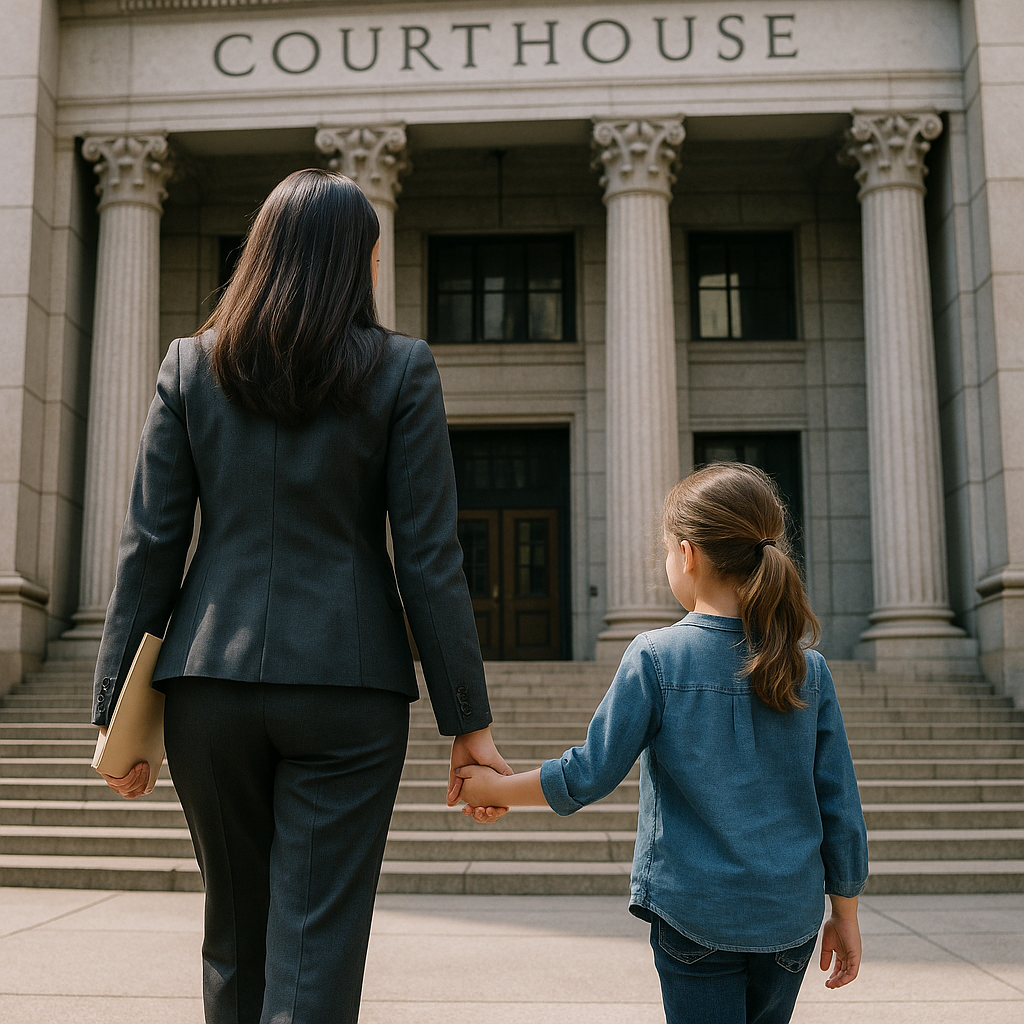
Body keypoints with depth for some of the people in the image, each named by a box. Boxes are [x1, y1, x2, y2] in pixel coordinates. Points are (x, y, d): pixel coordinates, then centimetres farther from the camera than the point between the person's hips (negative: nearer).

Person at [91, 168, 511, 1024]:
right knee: (316, 954, 2)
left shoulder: (191, 366, 6)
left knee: (234, 943, 20)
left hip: (212, 681, 3)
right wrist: (469, 720, -1)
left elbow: (150, 546, 2)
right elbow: (428, 557, -5)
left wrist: (118, 704, 8)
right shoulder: (401, 370, -1)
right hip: (346, 686, -3)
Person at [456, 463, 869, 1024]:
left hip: (695, 913, -3)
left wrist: (495, 788, 5)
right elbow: (839, 807, 1)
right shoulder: (808, 670, -3)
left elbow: (590, 774, -10)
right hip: (791, 918, 4)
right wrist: (845, 915, 12)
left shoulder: (655, 658, -13)